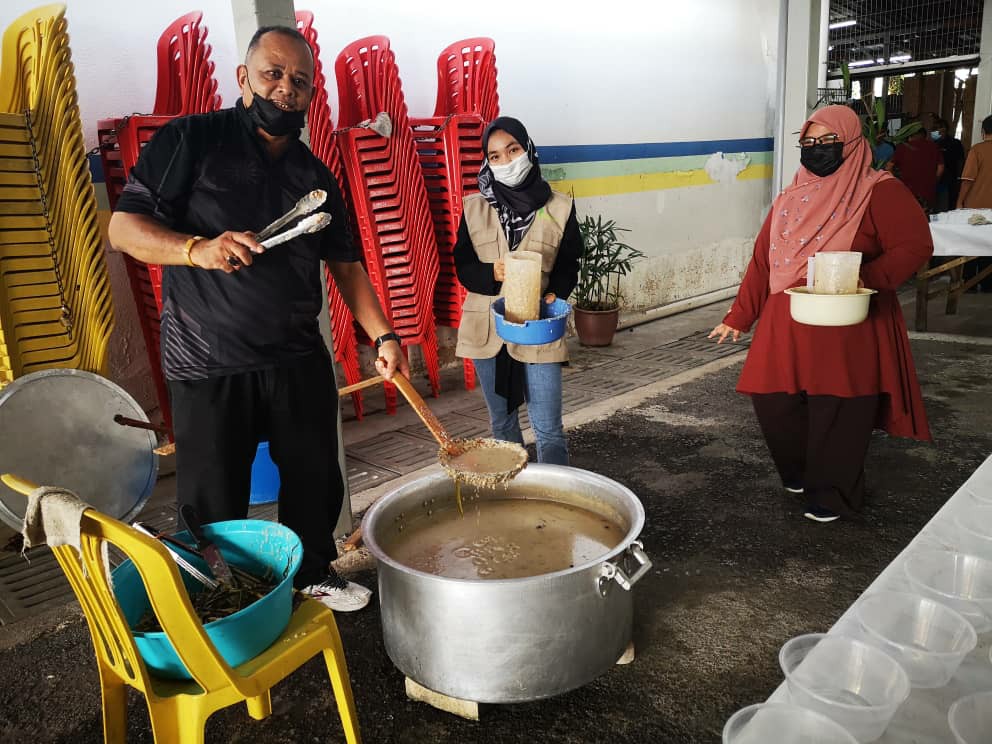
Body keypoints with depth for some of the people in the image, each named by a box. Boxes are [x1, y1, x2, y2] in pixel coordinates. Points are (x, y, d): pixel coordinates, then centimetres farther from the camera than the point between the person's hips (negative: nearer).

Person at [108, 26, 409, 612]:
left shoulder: (315, 175, 11)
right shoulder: (191, 140, -4)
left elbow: (345, 263, 12)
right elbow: (124, 226, -6)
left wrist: (383, 335, 1)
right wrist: (197, 248, -26)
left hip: (299, 361, 5)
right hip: (209, 367, -4)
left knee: (316, 479, 14)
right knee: (215, 503, 5)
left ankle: (315, 574, 37)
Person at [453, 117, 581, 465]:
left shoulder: (559, 208, -1)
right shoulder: (474, 208, 4)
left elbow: (568, 265, 4)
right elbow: (463, 265, 3)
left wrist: (554, 295, -17)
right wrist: (492, 273, -18)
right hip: (487, 328, 3)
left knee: (548, 430, -3)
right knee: (501, 423, 16)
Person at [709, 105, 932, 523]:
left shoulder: (880, 192, -3)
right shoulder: (790, 201, 11)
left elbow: (915, 245, -11)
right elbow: (761, 263, 12)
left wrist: (860, 278, -26)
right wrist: (737, 318, 11)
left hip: (849, 328, -5)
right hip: (786, 328, 5)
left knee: (836, 414, 0)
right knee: (773, 402, 6)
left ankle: (831, 494, 21)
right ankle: (799, 474, 32)